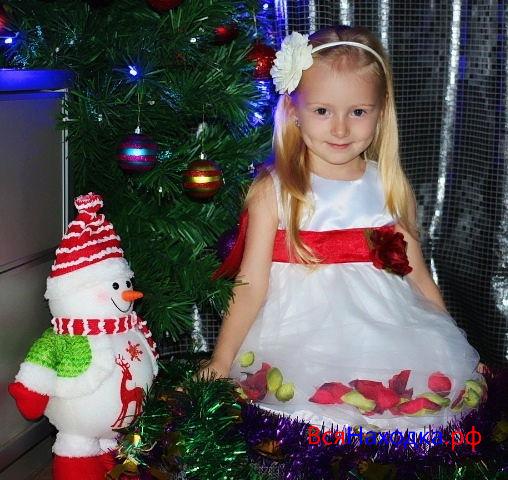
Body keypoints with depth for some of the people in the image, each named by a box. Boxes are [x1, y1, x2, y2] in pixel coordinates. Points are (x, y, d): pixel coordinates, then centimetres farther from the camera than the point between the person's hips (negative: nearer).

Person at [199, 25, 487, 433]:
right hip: (302, 335, -3)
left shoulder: (392, 188, 7)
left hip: (384, 330, 4)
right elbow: (252, 286, -2)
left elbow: (418, 277, 14)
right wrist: (221, 362, -5)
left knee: (454, 382, -18)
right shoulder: (275, 191, -2)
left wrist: (454, 349, 14)